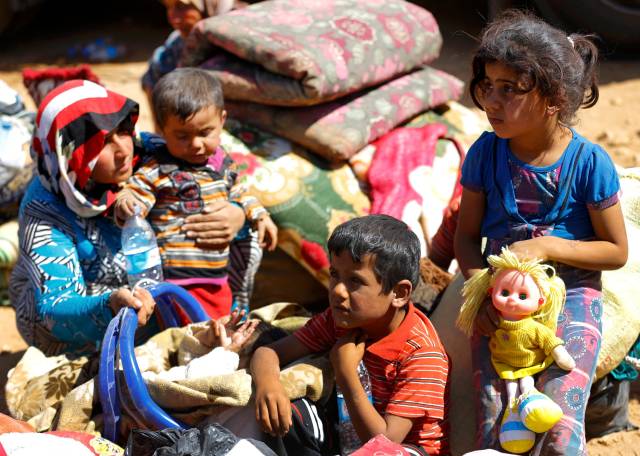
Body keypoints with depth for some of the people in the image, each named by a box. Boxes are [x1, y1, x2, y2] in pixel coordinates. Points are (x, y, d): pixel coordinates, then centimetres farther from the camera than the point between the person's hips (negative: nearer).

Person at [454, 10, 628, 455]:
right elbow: (467, 236, 7)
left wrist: (546, 247, -15)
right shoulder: (486, 153, -2)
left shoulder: (589, 162, -10)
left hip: (571, 296, -2)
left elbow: (616, 251, -2)